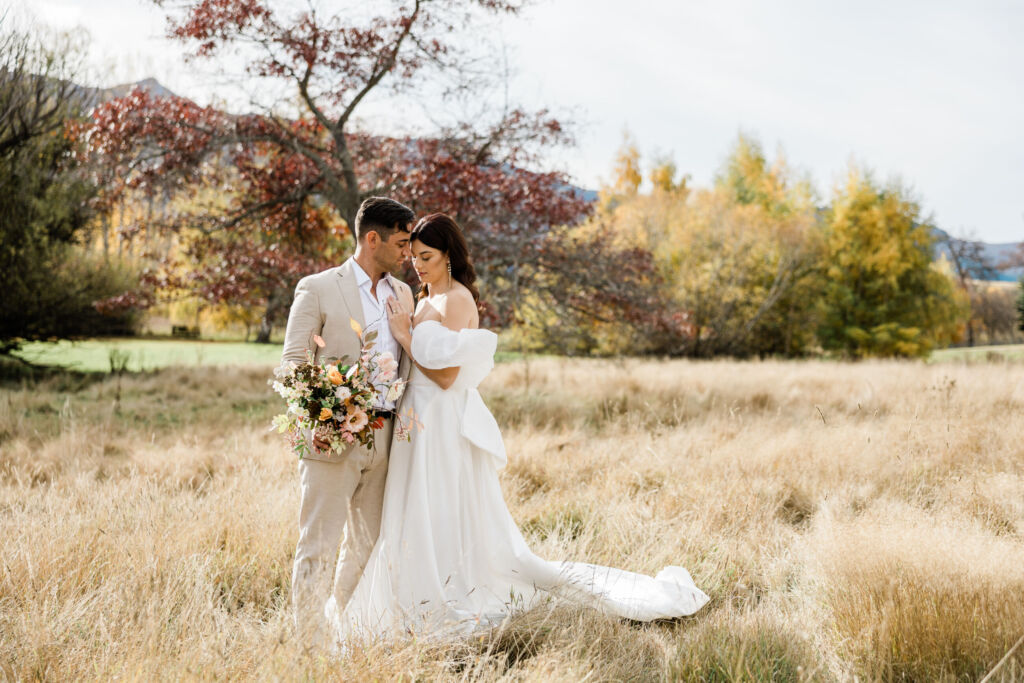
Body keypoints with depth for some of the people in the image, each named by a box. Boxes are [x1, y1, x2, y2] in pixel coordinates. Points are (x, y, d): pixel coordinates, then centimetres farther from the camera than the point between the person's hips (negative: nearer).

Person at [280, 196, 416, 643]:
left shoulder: (402, 294, 13)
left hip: (384, 435, 6)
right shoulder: (317, 289, -4)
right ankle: (309, 639, 8)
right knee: (318, 543, -2)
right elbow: (294, 363, -7)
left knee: (369, 544, 14)